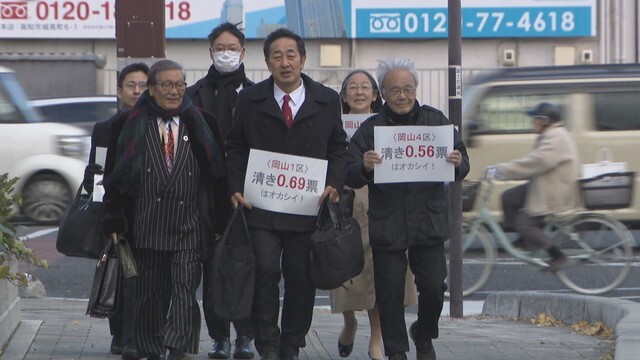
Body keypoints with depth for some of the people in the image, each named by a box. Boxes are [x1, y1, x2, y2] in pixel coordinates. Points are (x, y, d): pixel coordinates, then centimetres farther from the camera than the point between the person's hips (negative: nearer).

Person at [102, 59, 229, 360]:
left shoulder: (202, 124, 10)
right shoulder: (129, 125, 7)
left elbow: (218, 174, 11)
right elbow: (113, 176, 7)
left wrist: (219, 221, 6)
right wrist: (114, 221, -1)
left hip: (189, 227, 0)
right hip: (146, 227, 0)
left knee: (185, 287, -12)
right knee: (150, 293, 6)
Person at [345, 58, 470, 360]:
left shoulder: (436, 121, 6)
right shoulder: (370, 129, 2)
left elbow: (462, 168, 7)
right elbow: (350, 177, -2)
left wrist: (458, 163, -17)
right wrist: (364, 167, -24)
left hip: (429, 221, 1)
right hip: (387, 226, -1)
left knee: (433, 287, 2)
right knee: (390, 292, 1)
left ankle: (424, 336, 29)